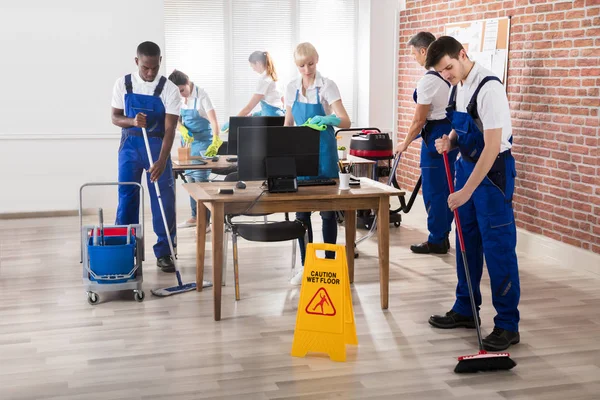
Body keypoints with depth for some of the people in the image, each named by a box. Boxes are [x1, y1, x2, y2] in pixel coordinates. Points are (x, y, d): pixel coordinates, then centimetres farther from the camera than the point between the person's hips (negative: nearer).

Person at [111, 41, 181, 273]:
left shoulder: (169, 89, -11)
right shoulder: (123, 84, -3)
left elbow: (169, 128, -16)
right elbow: (115, 117, 2)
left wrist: (162, 161, -27)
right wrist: (132, 121, -21)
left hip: (157, 146, -1)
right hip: (130, 145, 2)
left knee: (164, 200, -3)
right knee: (126, 198, 3)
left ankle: (164, 253, 7)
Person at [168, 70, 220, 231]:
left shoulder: (201, 95, -18)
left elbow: (213, 120, -25)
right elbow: (177, 120, 8)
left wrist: (216, 142, -39)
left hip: (203, 141, -6)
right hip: (187, 140, 6)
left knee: (200, 179, -11)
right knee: (190, 178, 10)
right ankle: (195, 217, 21)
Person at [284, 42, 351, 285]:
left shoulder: (327, 86, -8)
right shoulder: (291, 88, 6)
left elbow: (345, 121, -18)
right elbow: (288, 123, 13)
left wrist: (328, 119, -39)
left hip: (323, 150, -4)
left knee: (327, 209, 2)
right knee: (301, 209, 6)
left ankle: (329, 263, 12)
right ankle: (305, 264, 15)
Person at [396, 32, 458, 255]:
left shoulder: (428, 81, -18)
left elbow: (419, 120, -14)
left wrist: (405, 143, 0)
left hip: (436, 135, -9)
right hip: (452, 132, 9)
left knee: (434, 189, 0)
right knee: (445, 187, 15)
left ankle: (436, 241, 8)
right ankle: (443, 235, 23)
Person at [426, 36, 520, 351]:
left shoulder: (489, 88, -22)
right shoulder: (458, 86, 5)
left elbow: (492, 146, -25)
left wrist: (466, 191, -26)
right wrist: (450, 140, -1)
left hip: (493, 171, -9)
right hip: (467, 165, 9)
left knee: (498, 246, -4)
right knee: (466, 241, 15)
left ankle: (508, 324, 5)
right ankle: (465, 310, 27)